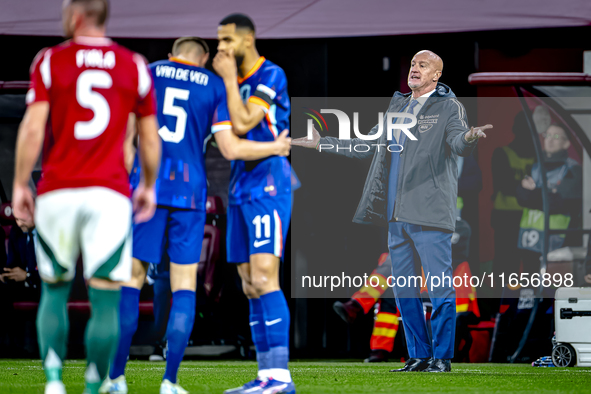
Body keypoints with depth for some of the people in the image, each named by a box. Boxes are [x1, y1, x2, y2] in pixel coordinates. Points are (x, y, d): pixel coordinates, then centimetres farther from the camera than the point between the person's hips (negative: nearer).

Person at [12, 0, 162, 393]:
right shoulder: (134, 67, 6)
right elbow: (150, 138, 11)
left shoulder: (50, 62, 1)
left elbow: (33, 128, -5)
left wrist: (20, 184, 3)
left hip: (57, 193, 0)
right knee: (105, 300, 2)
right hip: (109, 195, 0)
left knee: (54, 292, 13)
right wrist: (148, 186, 25)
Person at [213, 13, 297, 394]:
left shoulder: (271, 76, -9)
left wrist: (229, 79, -9)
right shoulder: (236, 81, 18)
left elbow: (242, 124, -18)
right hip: (241, 191, 9)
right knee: (251, 287, 6)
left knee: (264, 278, -17)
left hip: (268, 187, -9)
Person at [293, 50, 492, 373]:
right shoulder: (398, 107, 20)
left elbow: (458, 143, -18)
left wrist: (468, 137, -43)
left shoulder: (448, 107, 0)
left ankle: (442, 357, -1)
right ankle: (419, 356, 17)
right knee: (403, 288, 9)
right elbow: (367, 145, 29)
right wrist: (321, 143, 27)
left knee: (440, 286, -7)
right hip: (397, 214, 7)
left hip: (429, 213, -7)